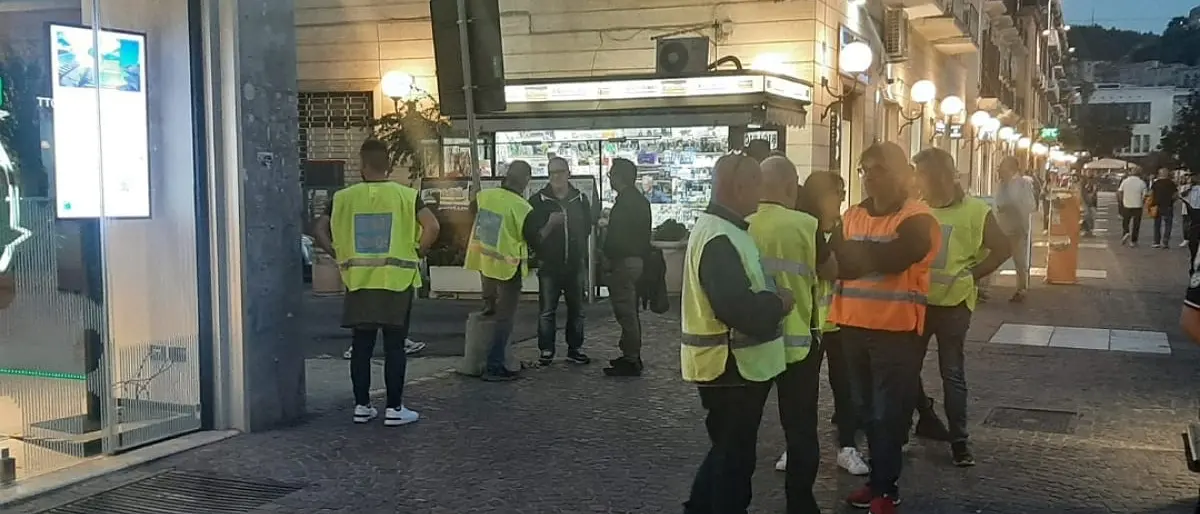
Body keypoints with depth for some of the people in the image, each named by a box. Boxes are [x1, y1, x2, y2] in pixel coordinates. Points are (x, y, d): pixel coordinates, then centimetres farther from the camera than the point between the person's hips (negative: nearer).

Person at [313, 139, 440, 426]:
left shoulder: (344, 197, 2)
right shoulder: (406, 195, -4)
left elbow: (320, 231, 0)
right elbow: (432, 227, -15)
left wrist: (340, 257, 7)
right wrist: (416, 254, -2)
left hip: (359, 282, 2)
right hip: (397, 281, -2)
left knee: (361, 345, 10)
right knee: (394, 346, 3)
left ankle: (361, 406, 15)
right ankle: (394, 409, 6)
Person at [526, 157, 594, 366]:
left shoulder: (580, 200, 7)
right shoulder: (538, 200, -1)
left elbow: (587, 231, 14)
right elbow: (531, 235, -1)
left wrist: (584, 264, 12)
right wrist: (549, 225, -19)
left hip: (575, 265, 3)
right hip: (549, 265, -3)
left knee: (577, 310, 8)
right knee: (547, 311, -2)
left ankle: (575, 349, 18)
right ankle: (546, 350, 7)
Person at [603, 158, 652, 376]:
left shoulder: (624, 202, -16)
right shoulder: (640, 200, 15)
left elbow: (616, 236, -21)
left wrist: (608, 255, -10)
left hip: (623, 261, -10)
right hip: (637, 260, 10)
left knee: (625, 312, -6)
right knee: (630, 312, 17)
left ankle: (630, 360, -3)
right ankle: (632, 356, 24)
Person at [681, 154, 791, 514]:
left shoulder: (720, 228, 11)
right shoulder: (720, 238, -24)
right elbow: (739, 308, -32)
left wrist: (770, 299, 2)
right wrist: (778, 302, -15)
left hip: (734, 363, 10)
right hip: (732, 365, -10)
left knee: (728, 449, 22)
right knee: (735, 455, 4)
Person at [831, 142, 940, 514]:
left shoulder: (916, 219, -9)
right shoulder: (852, 216, 12)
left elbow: (884, 261, -21)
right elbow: (838, 261, 14)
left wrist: (848, 258, -11)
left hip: (897, 330, -6)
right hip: (855, 327, 6)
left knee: (889, 414, 1)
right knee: (868, 410, 15)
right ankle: (879, 480, 27)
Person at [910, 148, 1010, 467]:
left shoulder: (975, 211, -9)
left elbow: (1002, 250, -2)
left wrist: (970, 277, -5)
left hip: (953, 303, -4)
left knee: (952, 373, 0)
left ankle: (959, 440, 7)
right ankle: (926, 415, 35)